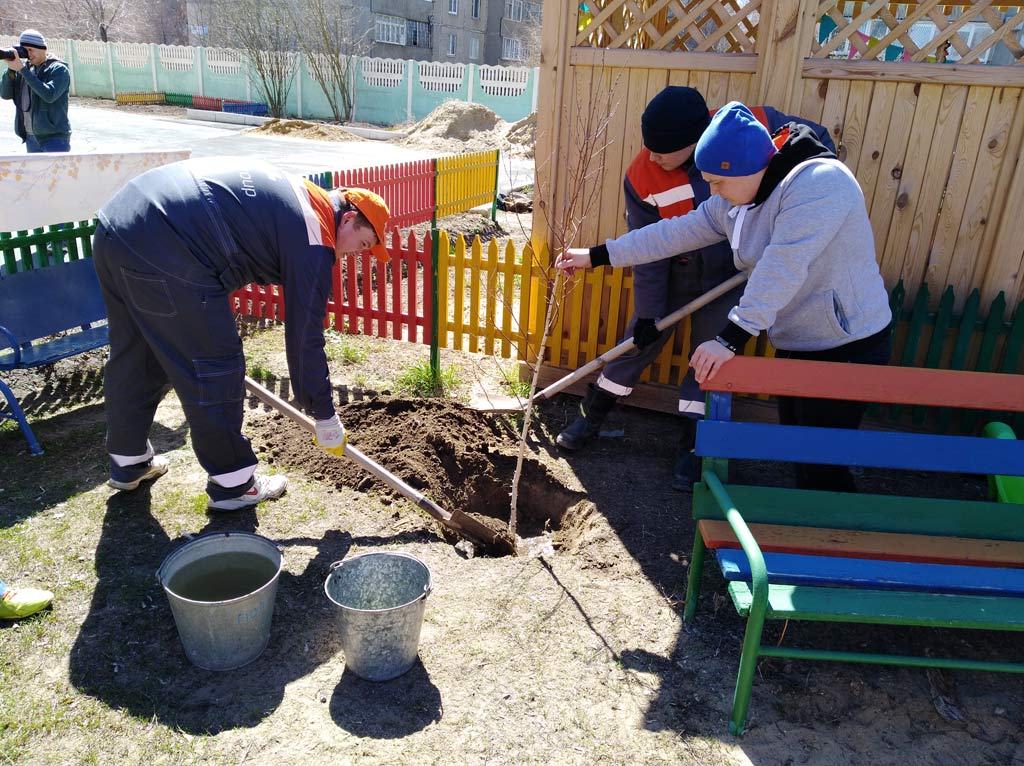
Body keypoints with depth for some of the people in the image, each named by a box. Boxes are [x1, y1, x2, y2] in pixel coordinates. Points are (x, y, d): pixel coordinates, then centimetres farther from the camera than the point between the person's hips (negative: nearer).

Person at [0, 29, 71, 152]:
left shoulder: (59, 69, -5)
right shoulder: (26, 68, 12)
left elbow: (49, 95, -21)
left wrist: (22, 70, -19)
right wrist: (11, 69, -8)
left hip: (54, 138, -7)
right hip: (31, 137, 7)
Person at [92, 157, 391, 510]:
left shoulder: (297, 192, 21)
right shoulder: (313, 238, -5)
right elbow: (305, 337, -4)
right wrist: (325, 417, 6)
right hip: (160, 250, -10)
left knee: (133, 357, 23)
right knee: (214, 368, 2)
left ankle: (129, 463, 42)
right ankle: (232, 484, 16)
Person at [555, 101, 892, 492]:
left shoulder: (820, 182, -23)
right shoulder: (737, 197, 4)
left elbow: (782, 268, -33)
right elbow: (676, 233, 6)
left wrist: (730, 340, -37)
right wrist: (597, 255, 6)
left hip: (846, 351, -9)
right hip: (798, 347, 9)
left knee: (821, 466, -3)